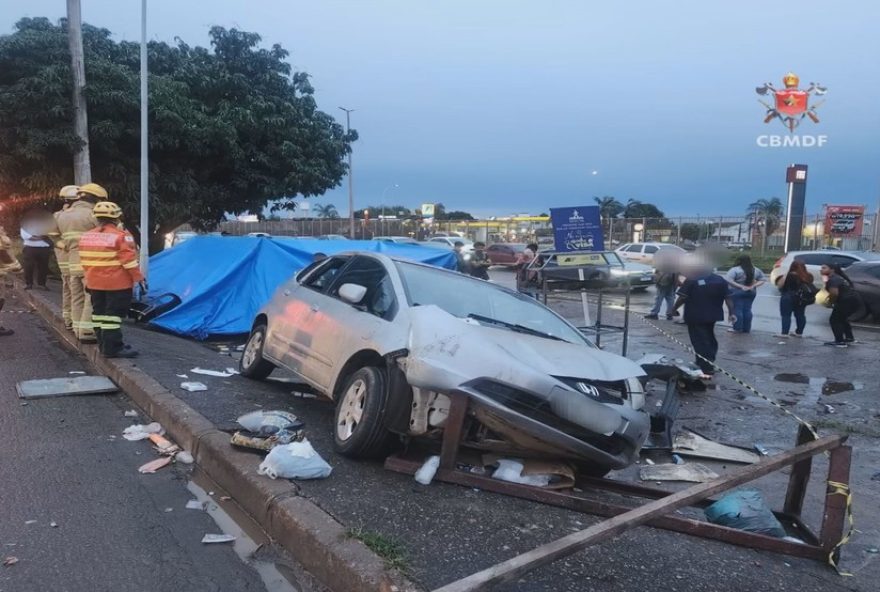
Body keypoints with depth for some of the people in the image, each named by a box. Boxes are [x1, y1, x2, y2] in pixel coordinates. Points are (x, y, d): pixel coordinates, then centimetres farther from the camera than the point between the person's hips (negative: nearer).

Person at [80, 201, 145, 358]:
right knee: (113, 315, -5)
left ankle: (104, 345, 22)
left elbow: (84, 261, 15)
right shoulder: (121, 236, -14)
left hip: (94, 284, 7)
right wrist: (140, 279, -12)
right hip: (117, 284, -7)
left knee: (99, 314, 14)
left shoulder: (86, 237, 9)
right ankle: (112, 348, -5)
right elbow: (129, 261, -17)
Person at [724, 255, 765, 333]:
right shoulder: (756, 270, 7)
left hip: (737, 292, -6)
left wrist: (740, 286, -18)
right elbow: (762, 280, 9)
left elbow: (728, 280, -20)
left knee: (737, 310, -1)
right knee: (747, 310, 11)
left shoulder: (735, 270, -11)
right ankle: (747, 328, 14)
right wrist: (753, 286, -4)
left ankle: (737, 328, 1)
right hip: (751, 292, 6)